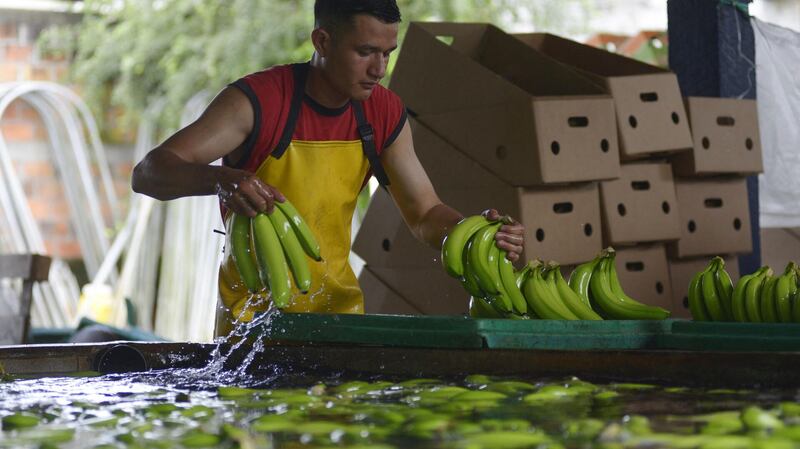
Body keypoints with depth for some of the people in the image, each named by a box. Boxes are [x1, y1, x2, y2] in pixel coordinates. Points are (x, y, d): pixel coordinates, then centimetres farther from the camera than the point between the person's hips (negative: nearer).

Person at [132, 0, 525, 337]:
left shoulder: (385, 114, -2)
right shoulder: (256, 102, -19)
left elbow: (425, 215, 6)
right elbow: (147, 173, -25)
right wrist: (221, 179, -46)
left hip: (339, 306, 4)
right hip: (253, 313, -4)